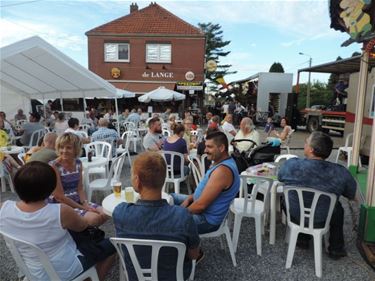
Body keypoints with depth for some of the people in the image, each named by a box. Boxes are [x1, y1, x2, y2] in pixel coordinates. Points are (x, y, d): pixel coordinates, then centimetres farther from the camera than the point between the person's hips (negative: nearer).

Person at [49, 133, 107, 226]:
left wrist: (85, 203, -11)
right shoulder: (54, 166, -17)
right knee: (94, 218, -23)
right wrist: (82, 208, -16)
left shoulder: (78, 163, 4)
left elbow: (80, 188, 7)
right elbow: (59, 197, -17)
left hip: (78, 201, 7)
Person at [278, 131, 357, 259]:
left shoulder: (291, 164, -25)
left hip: (295, 216, 0)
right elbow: (352, 195, -6)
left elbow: (280, 177, -3)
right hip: (322, 220, 0)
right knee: (338, 207, 30)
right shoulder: (341, 172, -25)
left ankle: (302, 239, 42)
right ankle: (336, 248, 39)